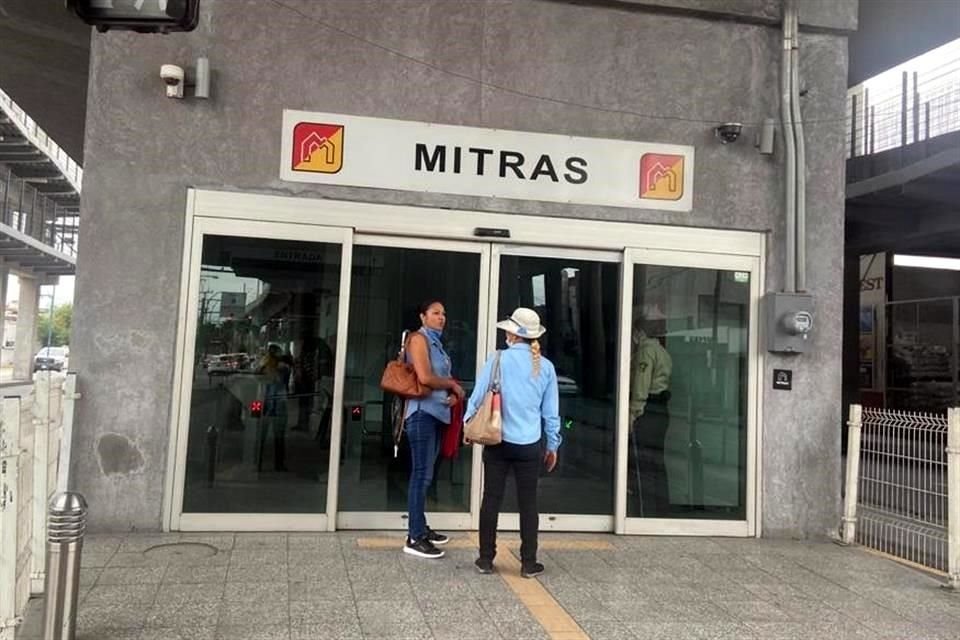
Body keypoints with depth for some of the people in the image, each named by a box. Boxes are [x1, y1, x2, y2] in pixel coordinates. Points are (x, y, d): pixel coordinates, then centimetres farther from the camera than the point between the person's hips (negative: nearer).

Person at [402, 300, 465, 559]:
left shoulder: (436, 342, 19)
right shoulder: (419, 339, -7)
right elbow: (425, 377, -19)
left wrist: (453, 393, 1)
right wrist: (453, 385, -5)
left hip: (435, 412, 9)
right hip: (422, 412, -9)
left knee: (425, 474, 13)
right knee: (422, 474, -9)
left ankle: (421, 528, 22)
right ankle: (414, 538, -6)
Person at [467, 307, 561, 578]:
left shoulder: (498, 360, -6)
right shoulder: (545, 367, 2)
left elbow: (478, 396, -3)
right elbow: (551, 411, 7)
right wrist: (553, 445, 16)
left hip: (498, 442, -1)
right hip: (529, 445, 1)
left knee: (491, 500, 8)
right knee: (528, 503, 9)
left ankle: (486, 559, 16)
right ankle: (528, 563, 14)